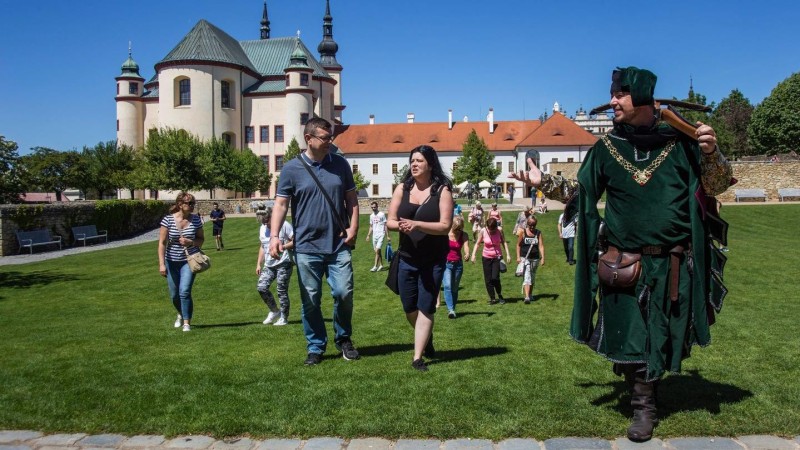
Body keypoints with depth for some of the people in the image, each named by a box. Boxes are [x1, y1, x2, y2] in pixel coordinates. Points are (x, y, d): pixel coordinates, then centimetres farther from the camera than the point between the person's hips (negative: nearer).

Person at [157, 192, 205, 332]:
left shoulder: (196, 220, -5)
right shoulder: (168, 220, -11)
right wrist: (161, 264, -17)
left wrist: (190, 242, -17)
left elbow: (201, 240, 4)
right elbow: (162, 243, -11)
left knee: (185, 291, -15)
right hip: (172, 261, 1)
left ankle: (187, 322, -4)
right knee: (174, 295, 11)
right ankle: (181, 314, 41)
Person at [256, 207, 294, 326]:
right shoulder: (262, 228, 14)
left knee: (282, 290, -4)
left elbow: (295, 241, -11)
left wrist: (282, 247, -22)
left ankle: (283, 318, 10)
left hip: (283, 264, -7)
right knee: (261, 287, -4)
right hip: (269, 265, 7)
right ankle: (274, 311, 15)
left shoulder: (284, 225, -9)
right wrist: (258, 264, 16)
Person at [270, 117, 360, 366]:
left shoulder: (340, 164, 6)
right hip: (307, 246, -1)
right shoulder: (292, 168, -1)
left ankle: (344, 339, 22)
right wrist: (274, 235, -16)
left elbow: (351, 198, 12)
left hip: (338, 245, 2)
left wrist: (353, 226, -1)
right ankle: (315, 347, 21)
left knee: (344, 293, -2)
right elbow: (280, 204, -4)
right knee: (310, 300, 5)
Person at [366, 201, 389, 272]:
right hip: (374, 235, 6)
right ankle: (381, 265, 18)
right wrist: (368, 235, 11)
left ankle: (375, 266, -14)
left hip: (381, 235, -6)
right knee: (377, 251, 9)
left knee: (377, 250, -14)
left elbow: (385, 225, -3)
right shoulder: (371, 216, 14)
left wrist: (387, 236, -6)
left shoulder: (382, 214, -3)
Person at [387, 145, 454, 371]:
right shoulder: (402, 189, 2)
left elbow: (445, 226, -15)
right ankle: (426, 338, 41)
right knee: (409, 308, 13)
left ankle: (418, 357, 8)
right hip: (407, 259, 4)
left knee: (425, 308, -1)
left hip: (433, 261, -4)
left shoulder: (442, 190, -8)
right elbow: (390, 221, 1)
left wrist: (417, 225, -27)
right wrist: (399, 225, -22)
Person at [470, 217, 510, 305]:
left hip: (497, 257, -1)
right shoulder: (483, 231, -10)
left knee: (495, 278, -13)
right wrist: (473, 254, -12)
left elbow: (504, 242, 0)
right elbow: (478, 243, -1)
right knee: (488, 279, 2)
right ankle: (492, 298, 13)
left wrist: (508, 255, -5)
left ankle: (500, 296, 8)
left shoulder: (499, 230, -10)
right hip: (486, 257, 1)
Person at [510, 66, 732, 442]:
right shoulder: (606, 147, 2)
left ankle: (654, 379, 39)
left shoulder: (679, 140, -2)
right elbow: (580, 191, 9)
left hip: (673, 265, 0)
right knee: (631, 335, 5)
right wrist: (544, 182, -5)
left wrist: (711, 153, -16)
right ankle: (643, 406, 22)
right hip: (623, 265, 0)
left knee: (668, 335, 13)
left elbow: (717, 186, 3)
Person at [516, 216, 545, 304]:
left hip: (535, 258, 3)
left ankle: (530, 295, 30)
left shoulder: (538, 233, 2)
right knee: (526, 277, -14)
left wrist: (542, 258, -13)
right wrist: (518, 257, -6)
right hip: (525, 258, -3)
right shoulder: (523, 232, -4)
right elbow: (518, 245, 1)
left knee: (533, 277, 15)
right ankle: (527, 297, -22)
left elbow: (541, 246, -3)